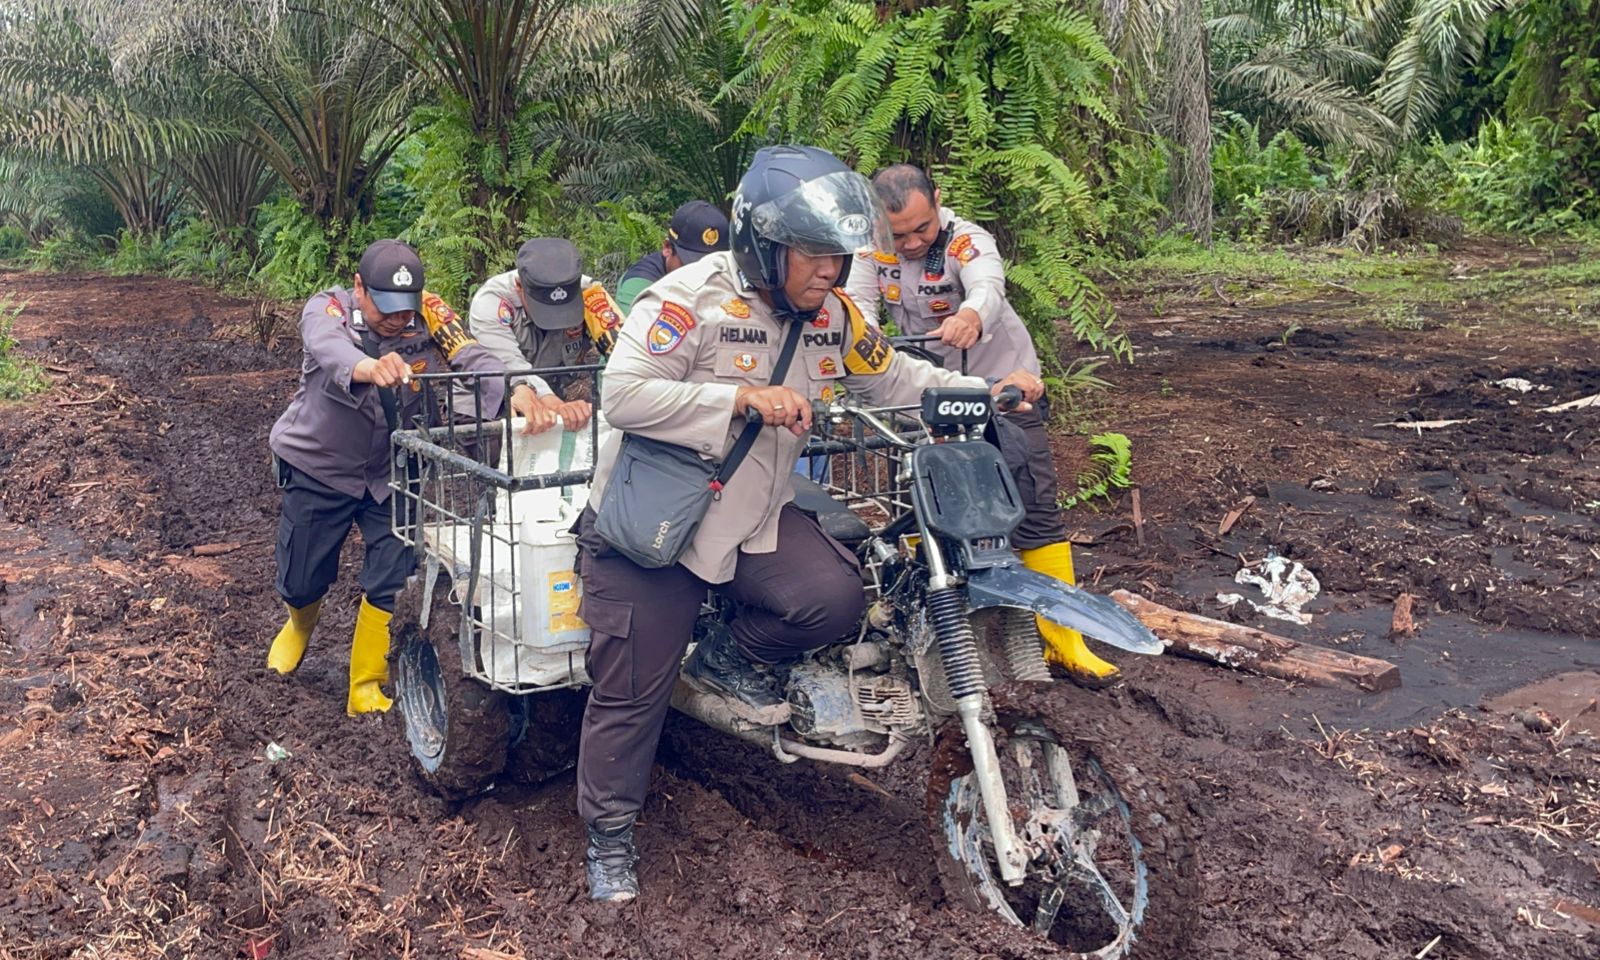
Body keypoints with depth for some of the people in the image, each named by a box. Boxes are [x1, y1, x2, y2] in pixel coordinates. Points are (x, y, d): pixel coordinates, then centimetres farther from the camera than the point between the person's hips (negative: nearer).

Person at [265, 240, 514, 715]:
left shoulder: (428, 317, -19)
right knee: (301, 582, 12)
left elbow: (473, 359, -36)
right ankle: (300, 626, 50)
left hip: (390, 474, 1)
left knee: (391, 586, -5)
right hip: (319, 467, -1)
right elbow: (330, 348, -45)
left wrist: (518, 393, -59)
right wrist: (370, 367, -70)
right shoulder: (328, 309, -22)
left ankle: (366, 690, 15)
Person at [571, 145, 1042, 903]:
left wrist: (981, 390, 0)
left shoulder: (831, 316, 1)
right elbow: (623, 394, -28)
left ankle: (728, 659, 10)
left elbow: (891, 376, 14)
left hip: (754, 518, 5)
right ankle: (607, 834, 23)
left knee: (835, 598, -19)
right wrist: (743, 397, -35)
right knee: (633, 690, 0)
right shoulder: (691, 298, -20)